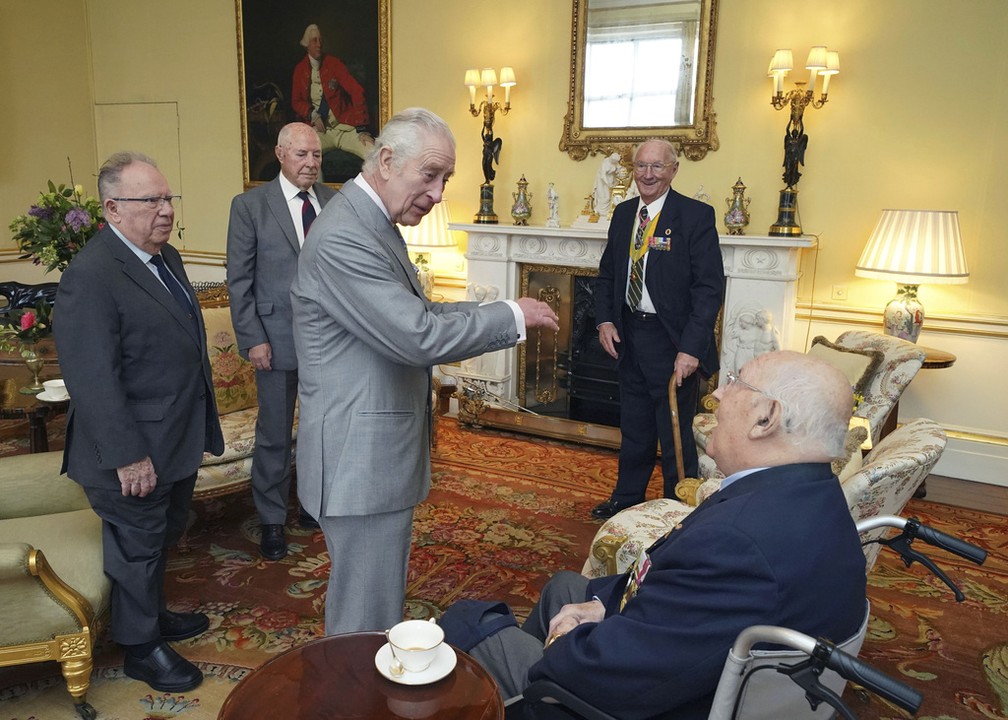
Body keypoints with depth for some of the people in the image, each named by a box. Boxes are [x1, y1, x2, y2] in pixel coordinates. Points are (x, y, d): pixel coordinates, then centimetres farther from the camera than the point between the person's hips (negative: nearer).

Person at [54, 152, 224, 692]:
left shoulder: (165, 256, 7)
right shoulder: (90, 277, -22)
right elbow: (92, 380, -24)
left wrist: (203, 425, 17)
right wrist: (128, 456, -23)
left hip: (179, 440, 9)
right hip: (136, 453, -9)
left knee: (165, 536, 24)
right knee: (137, 547, 10)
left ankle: (154, 613, 45)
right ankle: (141, 647, 30)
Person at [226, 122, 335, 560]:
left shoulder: (336, 203, 5)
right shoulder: (250, 205, -3)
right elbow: (239, 280, -5)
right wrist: (252, 339, -10)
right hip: (277, 339, -3)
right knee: (275, 436, 7)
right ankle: (271, 521, 23)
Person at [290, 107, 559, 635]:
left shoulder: (374, 224, 12)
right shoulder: (343, 238, -23)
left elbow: (414, 314, 14)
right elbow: (418, 338, -26)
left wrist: (499, 315, 1)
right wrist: (512, 317, -14)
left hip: (379, 451, 11)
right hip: (360, 457, -10)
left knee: (378, 596, 25)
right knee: (368, 616, 5)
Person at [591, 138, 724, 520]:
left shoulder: (696, 215, -11)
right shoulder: (623, 213, 9)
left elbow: (710, 287, -15)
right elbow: (607, 273, 18)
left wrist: (691, 348, -22)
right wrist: (604, 320, 2)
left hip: (672, 342, -6)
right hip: (629, 336, 6)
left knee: (676, 434, 5)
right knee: (634, 429, 19)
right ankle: (626, 498, 35)